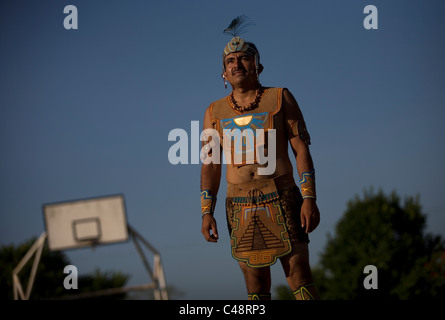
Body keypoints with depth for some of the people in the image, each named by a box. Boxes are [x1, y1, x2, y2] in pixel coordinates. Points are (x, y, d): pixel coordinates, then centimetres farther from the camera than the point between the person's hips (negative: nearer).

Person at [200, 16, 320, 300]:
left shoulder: (280, 98, 7)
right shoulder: (215, 112, 14)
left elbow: (301, 149, 2)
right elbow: (210, 165, 13)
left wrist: (309, 198, -8)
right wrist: (207, 212, 3)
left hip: (281, 200, -2)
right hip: (240, 206, 2)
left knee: (300, 276, -9)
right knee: (256, 285, 1)